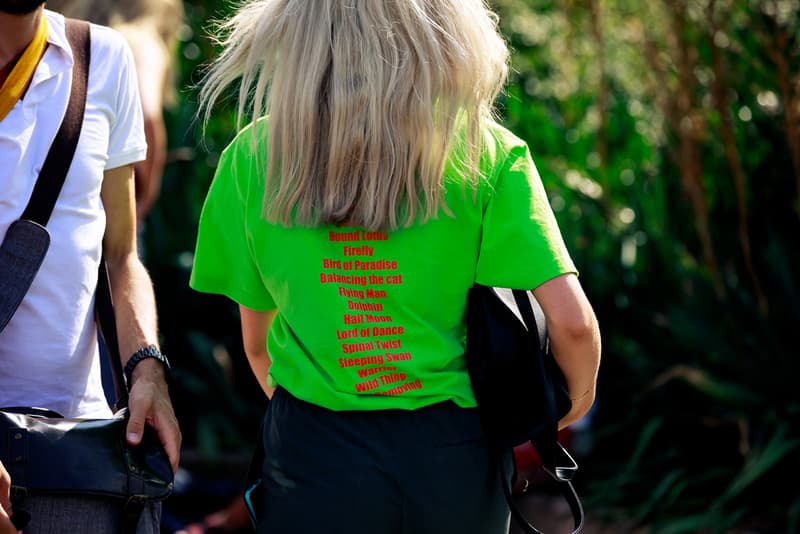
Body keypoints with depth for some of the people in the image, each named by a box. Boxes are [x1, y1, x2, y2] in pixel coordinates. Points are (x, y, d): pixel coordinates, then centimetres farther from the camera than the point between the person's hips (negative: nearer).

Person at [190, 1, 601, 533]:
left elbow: (257, 343, 7)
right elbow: (572, 322, -11)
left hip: (314, 454, 0)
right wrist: (580, 393, 10)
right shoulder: (487, 153, -7)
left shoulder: (255, 154, -3)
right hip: (452, 454, 0)